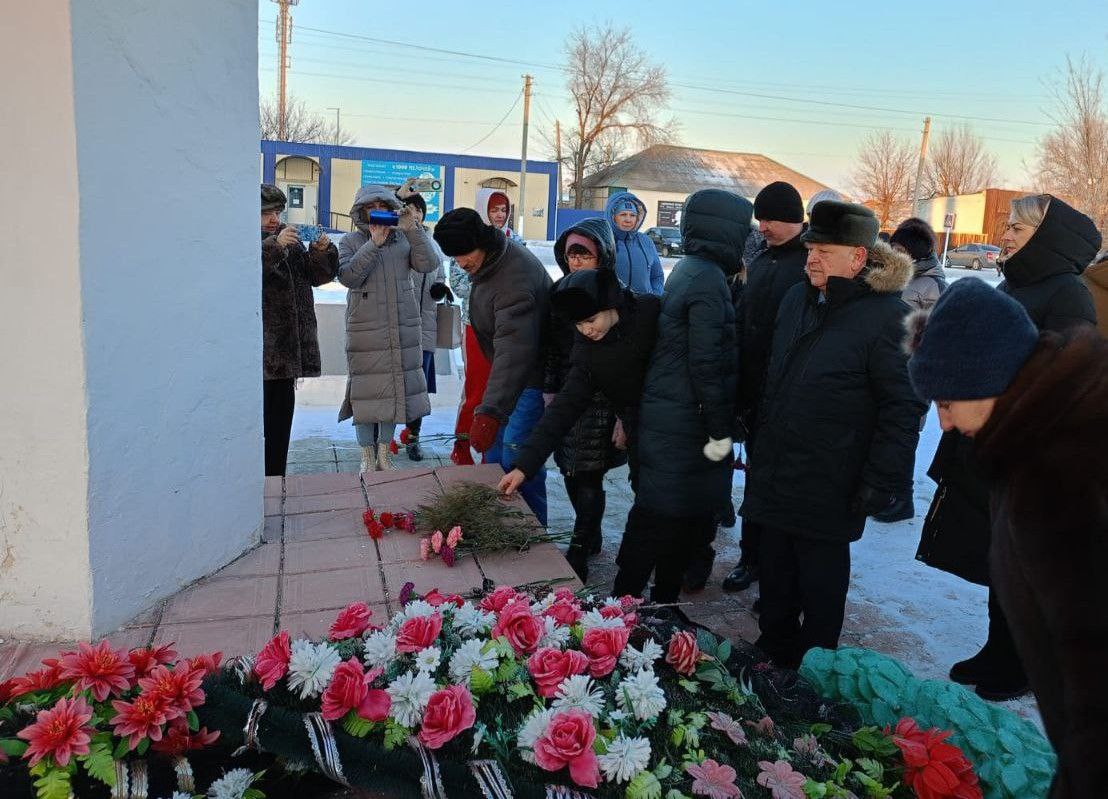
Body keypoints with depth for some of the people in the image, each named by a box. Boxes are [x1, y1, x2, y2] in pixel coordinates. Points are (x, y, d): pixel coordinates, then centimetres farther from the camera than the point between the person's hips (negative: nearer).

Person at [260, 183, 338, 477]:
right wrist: (274, 246, -31)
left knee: (281, 417, 12)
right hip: (259, 353, -6)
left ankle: (275, 477, 21)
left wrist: (321, 252, -4)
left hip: (287, 348, 6)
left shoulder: (289, 240, 16)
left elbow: (317, 275, 15)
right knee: (257, 418, -5)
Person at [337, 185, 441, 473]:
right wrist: (374, 244, -19)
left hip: (403, 330, 3)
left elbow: (429, 264, -6)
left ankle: (384, 455, 24)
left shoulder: (405, 239, 9)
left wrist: (413, 230, -16)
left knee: (395, 390, 9)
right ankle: (368, 458, 14)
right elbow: (347, 276, -13)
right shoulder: (351, 241, 3)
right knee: (366, 393, -1)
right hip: (365, 332, -2)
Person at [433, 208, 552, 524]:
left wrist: (489, 412, -49)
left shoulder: (514, 279, -31)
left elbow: (513, 349, -41)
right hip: (509, 369, 10)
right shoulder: (487, 259, 1)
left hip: (534, 375, -10)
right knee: (494, 452, 16)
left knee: (517, 462, -9)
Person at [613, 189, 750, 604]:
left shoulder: (689, 269, 14)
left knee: (683, 515, 19)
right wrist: (720, 430, -16)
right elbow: (706, 362, -21)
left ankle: (664, 598, 32)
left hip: (666, 416, 10)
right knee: (662, 519, 1)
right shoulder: (708, 279, -17)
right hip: (685, 425, -10)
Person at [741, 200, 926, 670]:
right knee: (775, 565, 18)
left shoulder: (888, 317, -15)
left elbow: (903, 407, -15)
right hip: (775, 471, 7)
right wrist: (759, 441, 18)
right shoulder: (797, 300, 8)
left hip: (828, 485, -7)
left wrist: (880, 483, -17)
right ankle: (774, 649, 37)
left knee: (821, 575, 10)